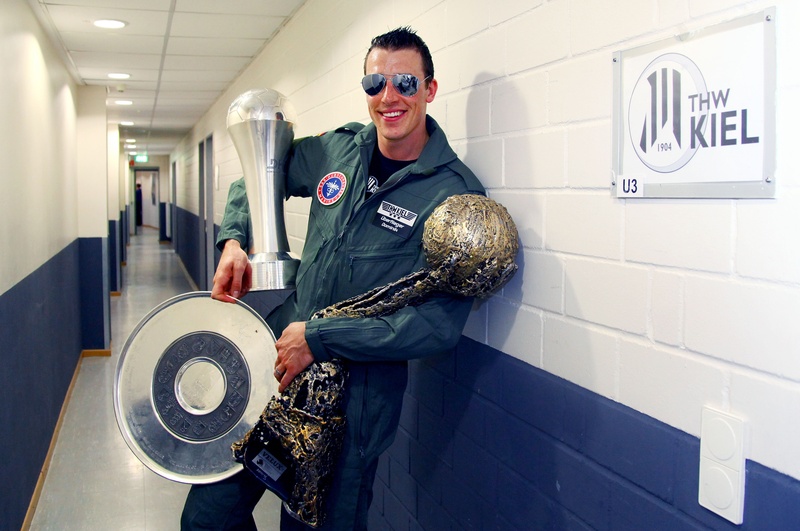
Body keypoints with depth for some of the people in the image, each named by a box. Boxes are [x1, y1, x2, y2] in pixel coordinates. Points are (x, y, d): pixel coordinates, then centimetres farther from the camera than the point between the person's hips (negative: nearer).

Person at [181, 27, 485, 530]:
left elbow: (439, 324, -21)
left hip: (355, 398, -5)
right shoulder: (337, 150, 3)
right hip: (278, 356, 5)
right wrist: (234, 240, 1)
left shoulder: (455, 193, -14)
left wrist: (318, 338, -20)